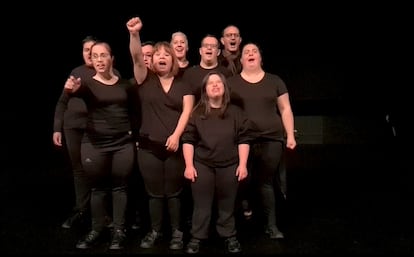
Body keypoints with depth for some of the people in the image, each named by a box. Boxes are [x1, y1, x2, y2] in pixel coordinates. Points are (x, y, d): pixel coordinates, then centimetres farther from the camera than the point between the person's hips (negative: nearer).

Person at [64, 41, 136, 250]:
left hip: (123, 143, 2)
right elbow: (77, 91, -27)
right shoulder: (88, 84, -3)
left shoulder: (125, 84, 6)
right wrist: (71, 89, -49)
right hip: (95, 145, -1)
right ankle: (96, 230, 23)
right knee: (98, 188, 8)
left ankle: (119, 231, 19)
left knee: (119, 187, 7)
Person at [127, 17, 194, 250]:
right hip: (149, 146, 1)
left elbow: (187, 111, -4)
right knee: (155, 193, 11)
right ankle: (155, 231, 29)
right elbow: (137, 57, -12)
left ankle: (177, 232, 24)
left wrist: (176, 135, -18)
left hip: (175, 146, 0)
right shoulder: (145, 79, 5)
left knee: (174, 192, 7)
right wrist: (134, 34, -29)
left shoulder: (183, 85, 7)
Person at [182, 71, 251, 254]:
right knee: (202, 205, 5)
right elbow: (188, 140, 1)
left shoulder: (236, 113, 4)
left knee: (227, 205, 11)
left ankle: (230, 237, 26)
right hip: (202, 165, 0)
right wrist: (189, 165, -5)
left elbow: (244, 139, 3)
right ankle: (196, 238, 19)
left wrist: (243, 164, -3)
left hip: (229, 166, 1)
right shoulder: (197, 113, 2)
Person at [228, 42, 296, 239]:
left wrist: (290, 135, 3)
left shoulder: (274, 81, 8)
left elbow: (285, 109, 9)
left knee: (266, 182, 6)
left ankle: (271, 225, 16)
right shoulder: (231, 83, 6)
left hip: (271, 140, 1)